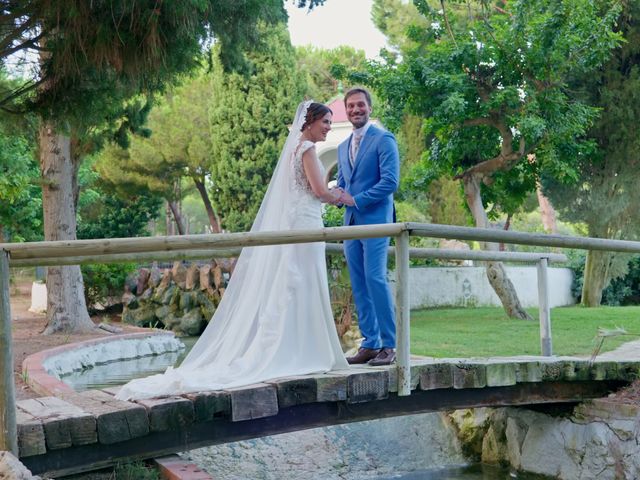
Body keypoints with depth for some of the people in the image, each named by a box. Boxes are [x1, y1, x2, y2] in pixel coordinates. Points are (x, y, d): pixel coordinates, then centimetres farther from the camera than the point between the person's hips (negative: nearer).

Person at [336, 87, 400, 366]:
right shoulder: (343, 147, 20)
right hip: (351, 223, 7)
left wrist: (356, 200, -13)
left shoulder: (383, 139, -3)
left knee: (375, 278, -14)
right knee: (359, 285, 5)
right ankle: (369, 344, 10)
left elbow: (390, 181, -13)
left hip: (375, 220, -7)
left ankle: (388, 346, -9)